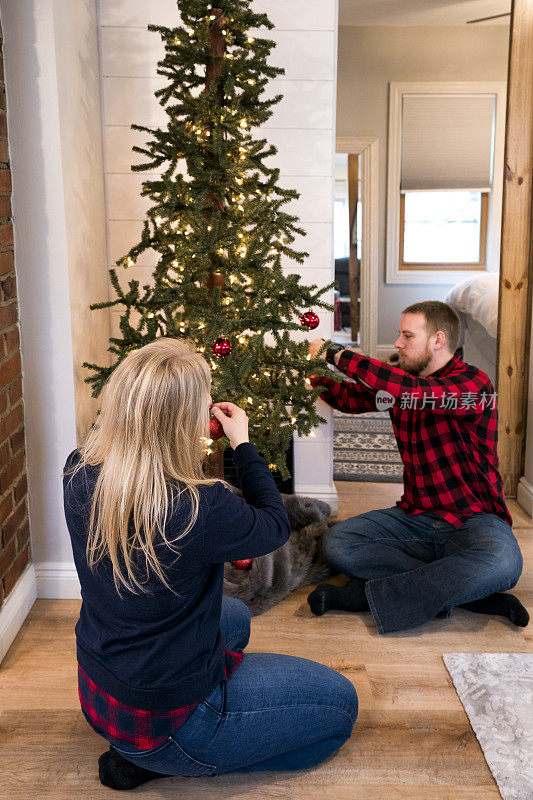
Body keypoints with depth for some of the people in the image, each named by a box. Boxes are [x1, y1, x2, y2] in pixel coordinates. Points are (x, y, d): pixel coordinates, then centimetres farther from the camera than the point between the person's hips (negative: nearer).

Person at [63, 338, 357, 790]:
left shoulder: (80, 476, -14)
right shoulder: (201, 509, -34)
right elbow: (275, 526, -11)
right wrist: (243, 443, -2)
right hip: (162, 719, -8)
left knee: (235, 617, 33)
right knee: (340, 703, 9)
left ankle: (139, 748, 17)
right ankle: (155, 761, 4)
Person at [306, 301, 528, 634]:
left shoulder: (473, 384, -15)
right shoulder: (400, 381, 8)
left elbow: (410, 391, -33)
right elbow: (351, 397, 26)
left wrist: (336, 353, -26)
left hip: (473, 518, -6)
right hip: (415, 517, 6)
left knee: (501, 563, -39)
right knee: (338, 543, -16)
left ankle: (368, 594, -27)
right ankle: (451, 589, -19)